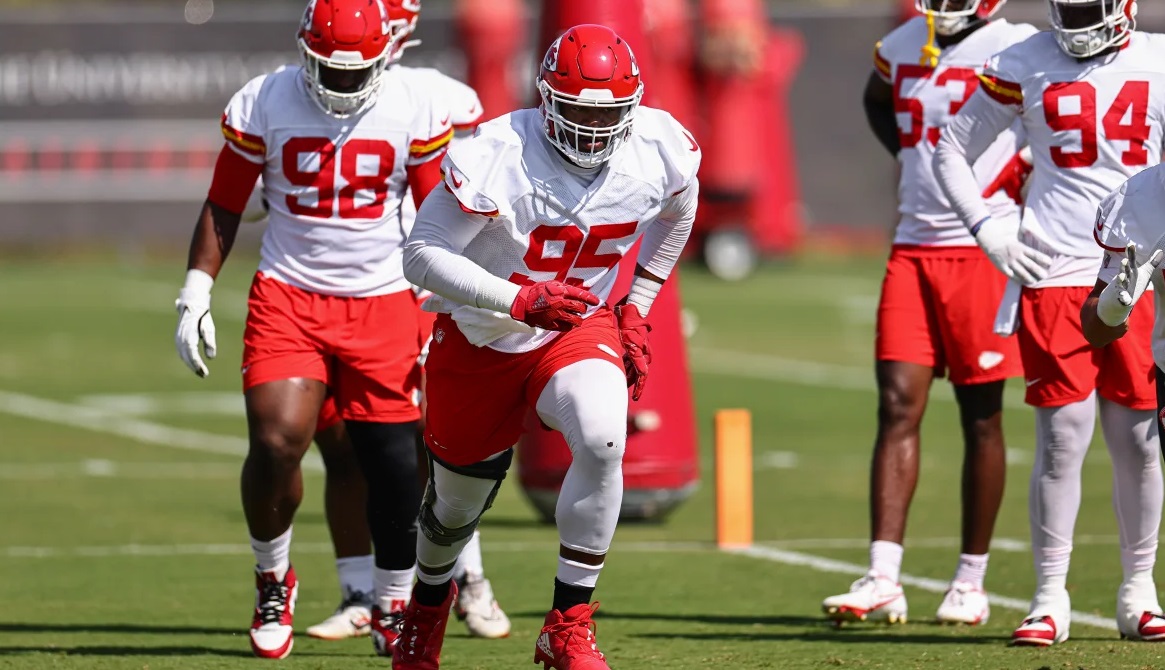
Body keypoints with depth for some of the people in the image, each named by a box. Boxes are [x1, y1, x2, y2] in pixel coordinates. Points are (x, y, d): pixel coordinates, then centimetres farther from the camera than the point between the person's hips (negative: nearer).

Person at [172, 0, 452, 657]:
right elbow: (224, 208, 5)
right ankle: (273, 578, 9)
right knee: (276, 441, -17)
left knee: (394, 465, 1)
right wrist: (196, 293, -2)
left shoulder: (417, 109, -5)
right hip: (288, 296, 0)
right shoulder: (264, 104, -5)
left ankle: (394, 608, 22)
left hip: (383, 304, 0)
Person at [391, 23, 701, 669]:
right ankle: (429, 598, 53)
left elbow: (676, 212, 11)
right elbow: (421, 255, -26)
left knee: (602, 441, -31)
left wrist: (636, 311, 8)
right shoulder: (496, 159, -29)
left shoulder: (659, 150, -15)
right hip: (481, 342, -1)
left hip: (579, 328, 1)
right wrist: (520, 300, -37)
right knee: (459, 499, 16)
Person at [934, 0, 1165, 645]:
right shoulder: (1024, 66, 2)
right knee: (1062, 440, -5)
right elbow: (953, 148, 11)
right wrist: (988, 228, 0)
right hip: (1053, 276, -1)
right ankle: (1050, 598, 3)